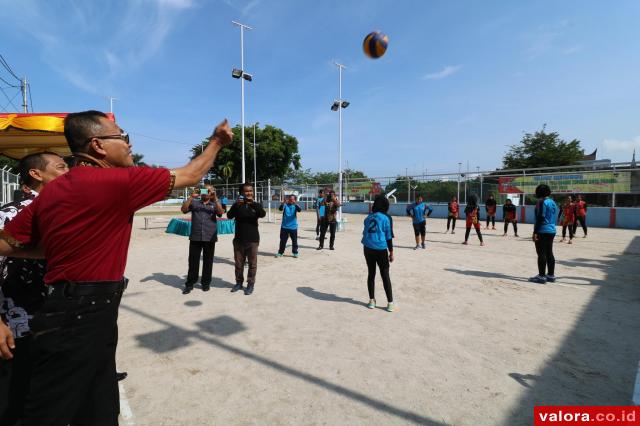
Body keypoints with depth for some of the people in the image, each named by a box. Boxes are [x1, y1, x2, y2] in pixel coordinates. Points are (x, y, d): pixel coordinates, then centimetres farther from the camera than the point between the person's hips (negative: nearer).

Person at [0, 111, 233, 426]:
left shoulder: (52, 190, 7)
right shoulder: (117, 181, -17)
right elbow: (189, 176, -7)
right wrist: (217, 142, 6)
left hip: (71, 312, 8)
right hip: (82, 318, -8)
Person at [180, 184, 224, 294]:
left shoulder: (214, 204, 10)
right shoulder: (194, 202, 11)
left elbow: (220, 212, -9)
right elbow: (183, 209, -4)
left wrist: (215, 198, -18)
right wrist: (191, 197, -12)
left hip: (210, 238, 0)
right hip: (195, 237, 0)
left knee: (208, 261, 8)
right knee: (193, 261, 4)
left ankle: (206, 283, 20)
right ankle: (190, 283, 15)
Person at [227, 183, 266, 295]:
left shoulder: (256, 205, 1)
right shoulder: (237, 205, 2)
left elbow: (263, 214, -18)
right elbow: (229, 216, -13)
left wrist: (252, 203, -31)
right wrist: (236, 205, -29)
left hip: (253, 240, -1)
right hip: (239, 239, 1)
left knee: (252, 263, 4)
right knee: (238, 263, 12)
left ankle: (250, 284, 15)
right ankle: (239, 282, 27)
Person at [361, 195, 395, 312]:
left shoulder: (368, 217, 7)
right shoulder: (385, 218, -5)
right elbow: (389, 237, -4)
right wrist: (391, 252, 2)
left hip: (368, 249, 4)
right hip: (381, 250, -4)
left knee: (371, 274, 13)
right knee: (385, 276, 4)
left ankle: (372, 300, 20)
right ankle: (390, 303, 7)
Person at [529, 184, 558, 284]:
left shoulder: (542, 202, -11)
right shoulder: (553, 202, 15)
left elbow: (540, 218, -18)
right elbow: (554, 217, 19)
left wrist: (535, 232, -18)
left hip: (542, 231, -9)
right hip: (552, 230, 9)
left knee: (541, 254, -5)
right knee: (549, 253, 12)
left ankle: (541, 276, -3)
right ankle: (551, 275, 17)